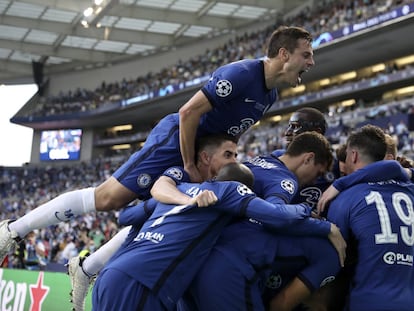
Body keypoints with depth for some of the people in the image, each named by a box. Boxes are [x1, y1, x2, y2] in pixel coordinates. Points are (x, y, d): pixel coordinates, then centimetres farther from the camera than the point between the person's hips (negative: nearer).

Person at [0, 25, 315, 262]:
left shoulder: (270, 94, 7)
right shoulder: (240, 74, -23)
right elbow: (188, 112, -25)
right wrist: (190, 167, -19)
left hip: (201, 154, 10)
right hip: (174, 141, -10)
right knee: (108, 198, -14)